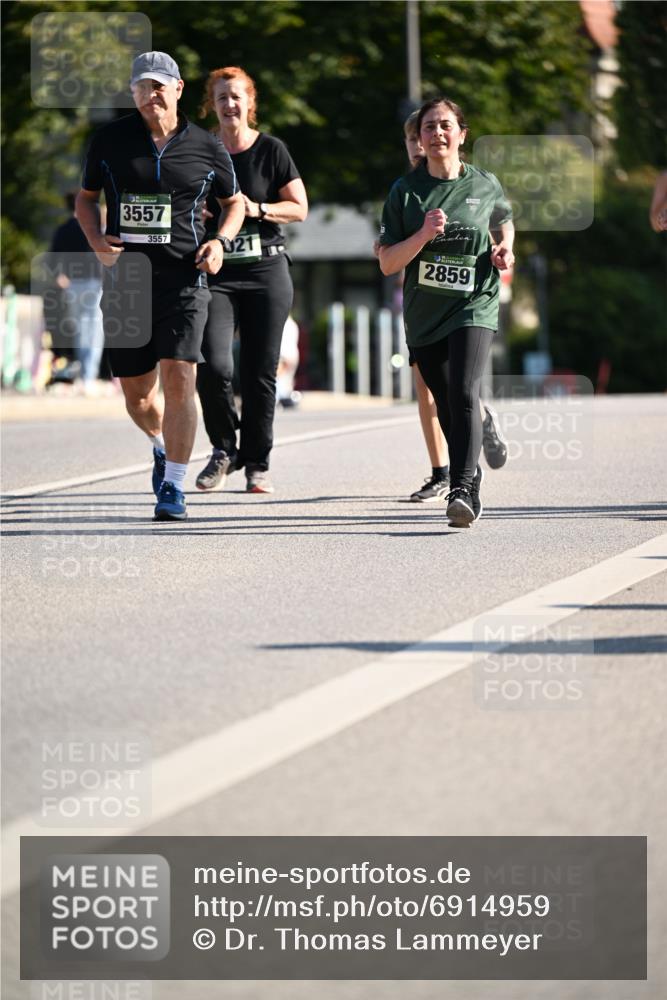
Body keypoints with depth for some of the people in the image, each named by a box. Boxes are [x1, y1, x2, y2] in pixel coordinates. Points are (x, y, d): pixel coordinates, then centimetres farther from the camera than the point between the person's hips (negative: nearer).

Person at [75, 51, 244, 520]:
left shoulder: (206, 148, 3)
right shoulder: (110, 140, 5)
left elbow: (234, 202, 18)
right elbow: (86, 197, 16)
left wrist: (220, 241, -1)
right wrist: (97, 240, -2)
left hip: (183, 280, -2)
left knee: (179, 379, -15)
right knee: (137, 393, 8)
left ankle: (173, 486, -9)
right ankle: (161, 446, 40)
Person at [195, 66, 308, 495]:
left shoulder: (271, 150, 1)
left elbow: (299, 208, 1)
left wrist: (257, 209, -15)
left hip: (266, 270, -1)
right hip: (217, 271, 1)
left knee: (260, 372, 1)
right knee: (214, 365, -15)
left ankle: (257, 462, 15)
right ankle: (224, 450, 7)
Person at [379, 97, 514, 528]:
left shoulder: (485, 185, 3)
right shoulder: (405, 192, 2)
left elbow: (504, 220, 26)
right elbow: (388, 264, -2)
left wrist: (505, 249, 5)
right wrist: (424, 235, -18)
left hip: (474, 305, -2)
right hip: (424, 314, 2)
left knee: (464, 393, -23)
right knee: (446, 407, 12)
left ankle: (463, 490, -29)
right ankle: (471, 473, 36)